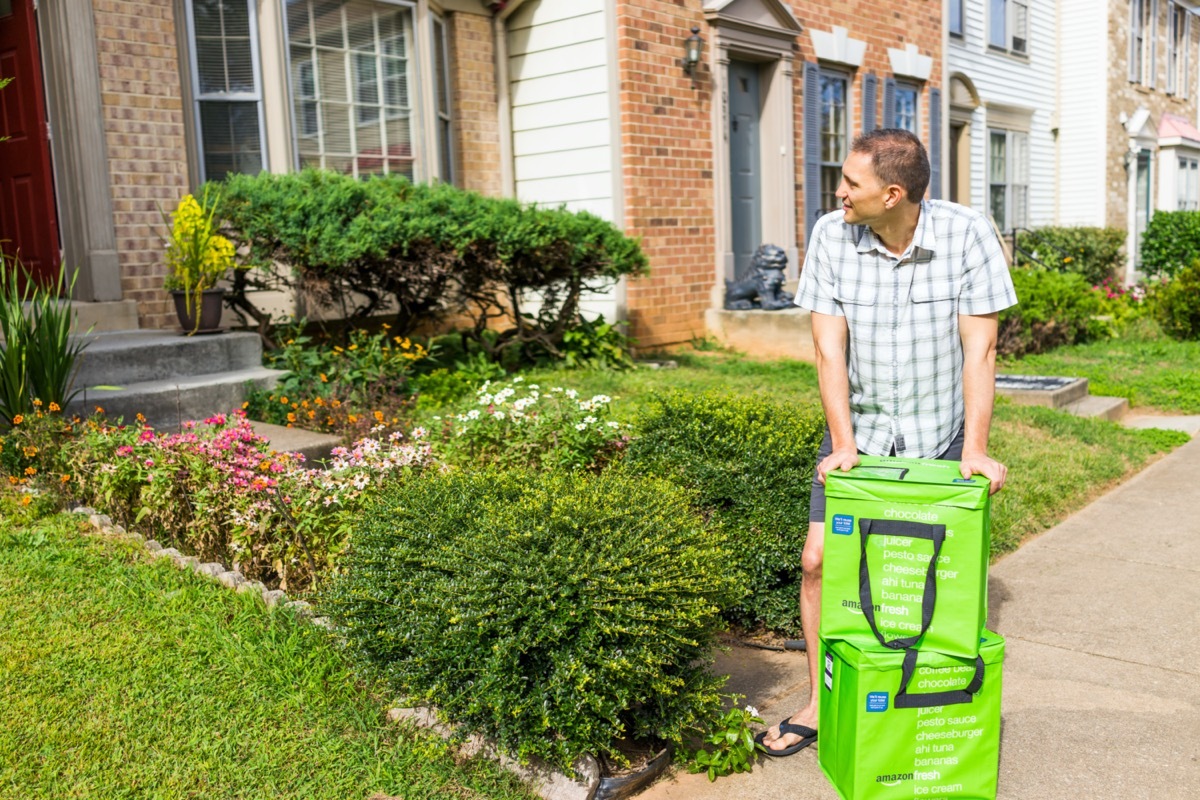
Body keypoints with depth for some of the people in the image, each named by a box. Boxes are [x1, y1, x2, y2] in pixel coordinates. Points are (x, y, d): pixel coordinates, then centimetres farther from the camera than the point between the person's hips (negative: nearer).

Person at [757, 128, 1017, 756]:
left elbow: (979, 349, -13)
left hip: (939, 434, -1)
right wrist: (843, 443, -17)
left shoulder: (966, 234, -14)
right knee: (819, 560, -3)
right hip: (859, 429, 2)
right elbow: (829, 347, -10)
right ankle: (821, 704, 14)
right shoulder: (831, 236, -10)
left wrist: (974, 450, -19)